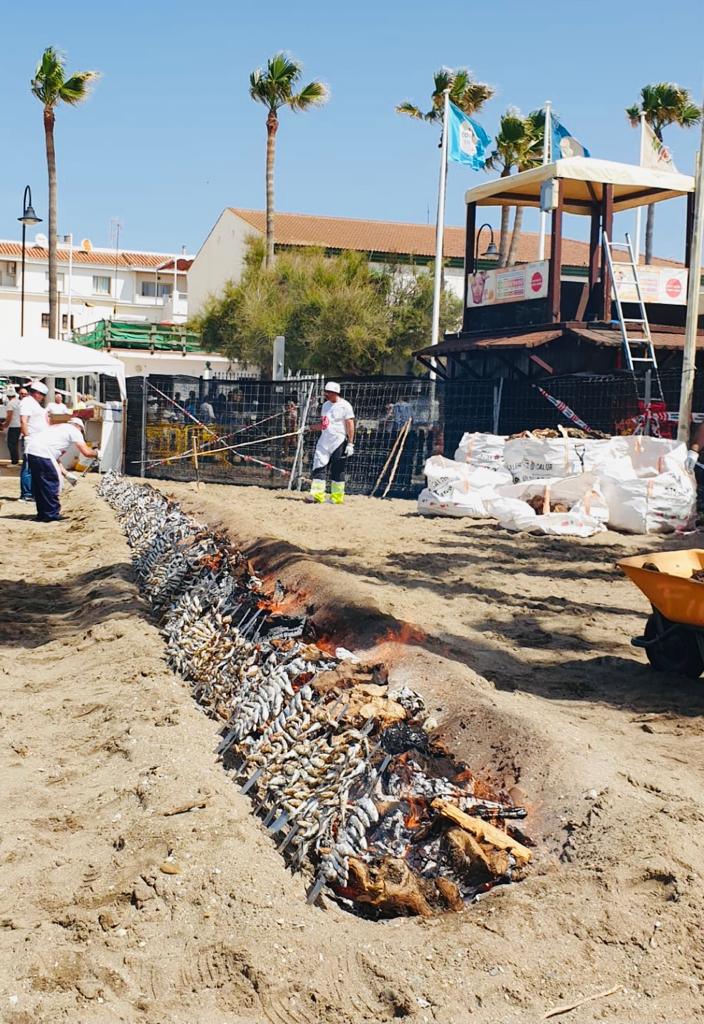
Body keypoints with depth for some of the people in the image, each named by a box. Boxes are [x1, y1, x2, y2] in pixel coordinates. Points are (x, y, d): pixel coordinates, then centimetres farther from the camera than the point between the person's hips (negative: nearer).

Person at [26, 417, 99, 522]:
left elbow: (55, 458, 31)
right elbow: (86, 452, -2)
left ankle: (43, 514, 26)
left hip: (31, 450, 9)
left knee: (40, 485, 18)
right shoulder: (74, 430, 7)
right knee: (52, 483, 3)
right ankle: (52, 515, 9)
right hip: (42, 453, -9)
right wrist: (96, 453, 19)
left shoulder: (57, 427, 31)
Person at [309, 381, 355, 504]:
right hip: (324, 442, 7)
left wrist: (350, 444, -17)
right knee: (319, 467, 0)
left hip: (338, 442, -7)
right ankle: (317, 495, 0)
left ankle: (337, 498, 7)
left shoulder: (344, 406, -8)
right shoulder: (326, 404, 14)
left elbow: (350, 425, -12)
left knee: (337, 471, 0)